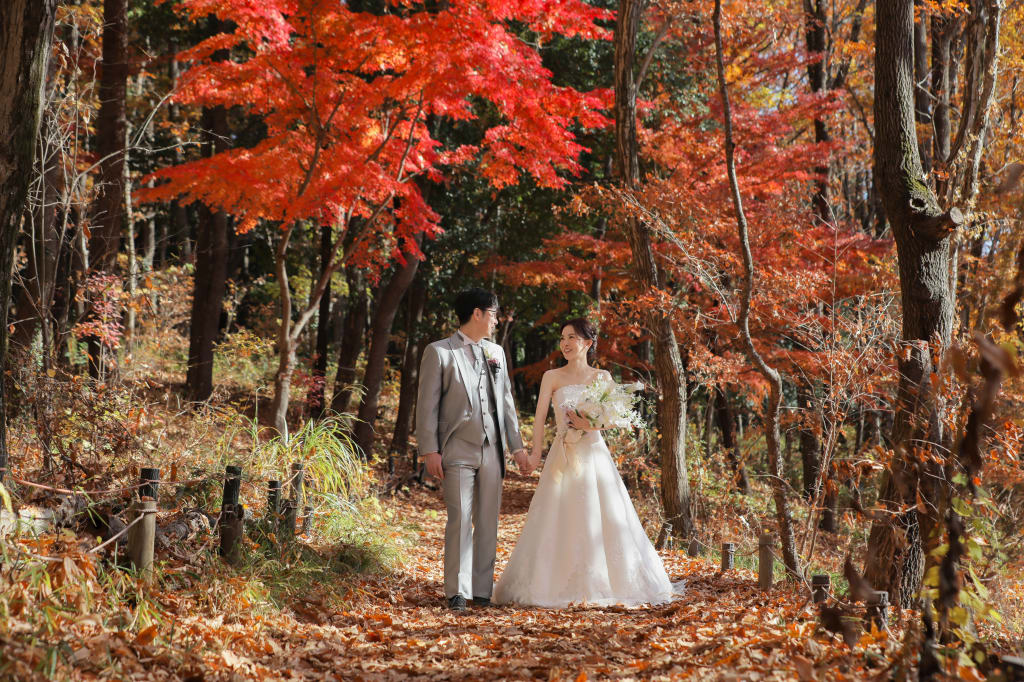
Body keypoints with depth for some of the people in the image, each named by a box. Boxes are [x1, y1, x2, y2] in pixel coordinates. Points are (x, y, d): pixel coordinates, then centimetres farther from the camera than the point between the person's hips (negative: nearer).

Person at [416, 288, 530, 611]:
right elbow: (427, 405, -4)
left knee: (488, 523, 6)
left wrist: (517, 445, 14)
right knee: (460, 519, -8)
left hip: (492, 451, 5)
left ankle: (483, 590, 13)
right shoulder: (439, 352, -1)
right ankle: (457, 593, -2)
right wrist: (429, 450, -11)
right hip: (457, 451, -5)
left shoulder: (496, 352, 16)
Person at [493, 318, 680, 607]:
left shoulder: (602, 377, 8)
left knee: (604, 518, 0)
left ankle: (605, 584, 12)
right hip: (563, 454, -1)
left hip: (594, 453, 1)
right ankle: (557, 585, 5)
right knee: (559, 522, -3)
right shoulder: (552, 377, 4)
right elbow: (540, 416, -4)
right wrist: (535, 452, -17)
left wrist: (590, 425, -15)